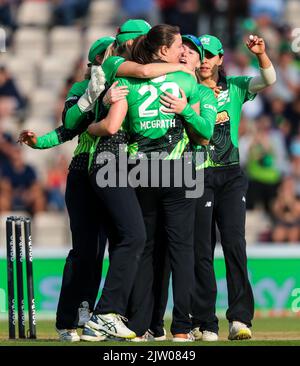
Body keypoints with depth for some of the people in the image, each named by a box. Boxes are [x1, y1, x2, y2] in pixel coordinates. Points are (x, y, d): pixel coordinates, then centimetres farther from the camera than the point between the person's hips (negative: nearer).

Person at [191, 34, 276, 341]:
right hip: (197, 175, -1)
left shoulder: (235, 88, 11)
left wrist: (261, 54, -19)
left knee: (234, 242, -11)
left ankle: (240, 319, -13)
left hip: (231, 175, 1)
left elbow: (269, 80, -3)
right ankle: (204, 323, 0)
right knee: (201, 250, -2)